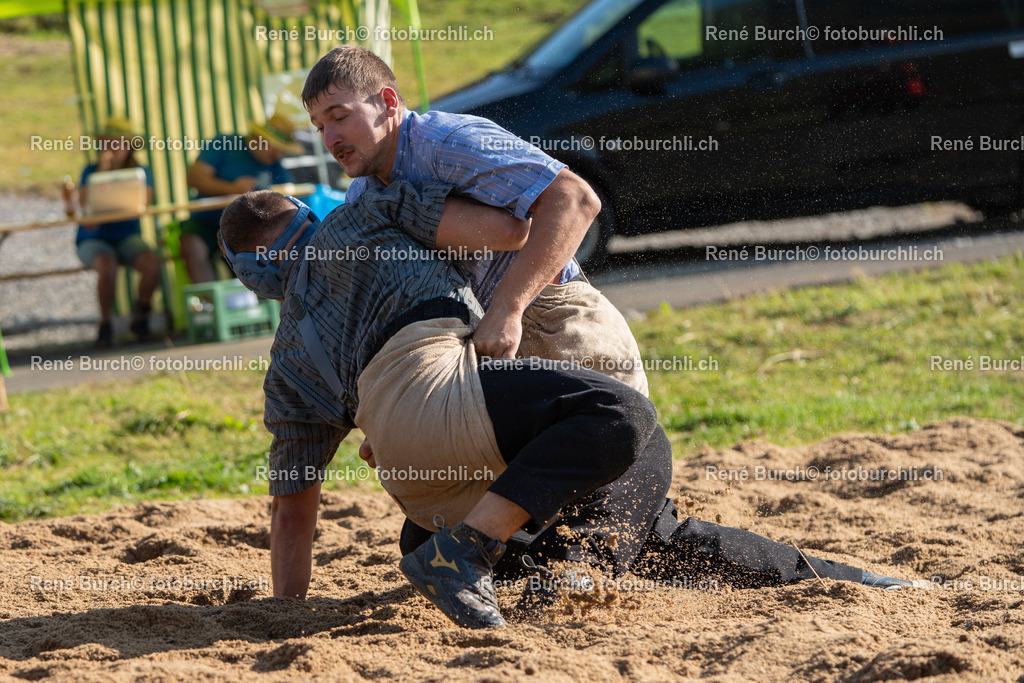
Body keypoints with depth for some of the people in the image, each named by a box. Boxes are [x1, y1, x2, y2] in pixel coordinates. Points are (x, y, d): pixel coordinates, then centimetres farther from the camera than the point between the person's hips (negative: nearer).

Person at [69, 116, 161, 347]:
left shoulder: (140, 172, 5)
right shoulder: (90, 171, 2)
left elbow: (143, 203, -11)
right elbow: (86, 203, -14)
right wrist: (102, 171, -17)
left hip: (127, 236, 2)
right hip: (94, 239, -2)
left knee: (152, 263, -29)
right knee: (107, 266, -36)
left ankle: (140, 317, -4)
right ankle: (105, 324, -14)